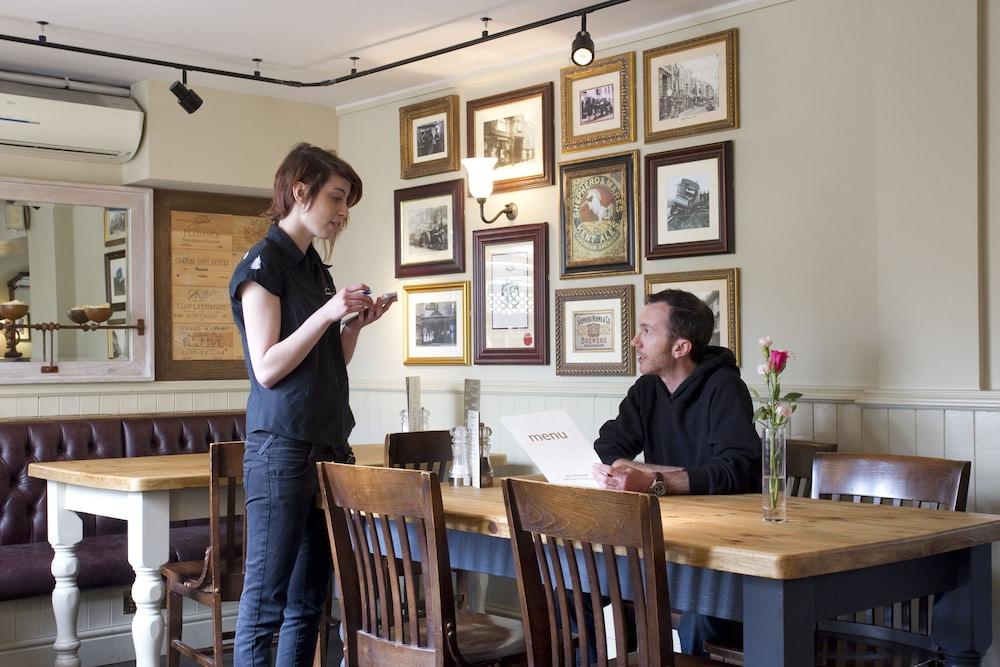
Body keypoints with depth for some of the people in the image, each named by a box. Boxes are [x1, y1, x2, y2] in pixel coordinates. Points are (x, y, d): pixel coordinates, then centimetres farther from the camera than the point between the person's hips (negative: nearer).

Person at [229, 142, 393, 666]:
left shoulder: (318, 269, 16)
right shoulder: (263, 264, -7)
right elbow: (267, 369, -14)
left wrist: (355, 324, 4)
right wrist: (327, 313, -18)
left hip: (330, 446, 8)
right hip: (282, 450, -8)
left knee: (308, 600, 10)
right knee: (265, 601, -3)